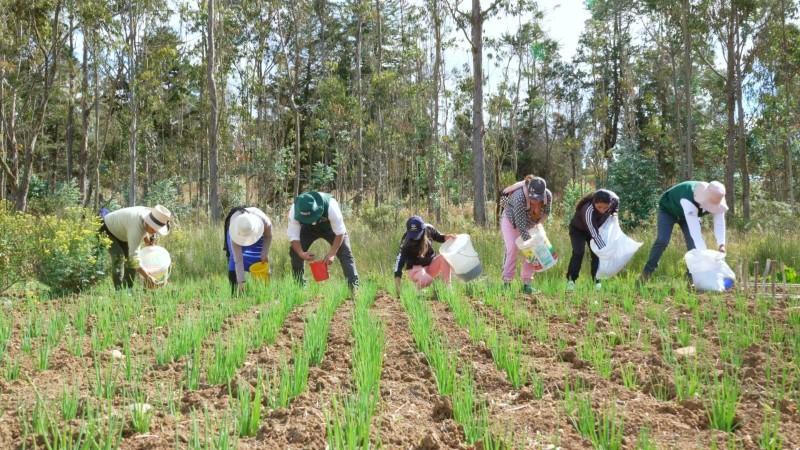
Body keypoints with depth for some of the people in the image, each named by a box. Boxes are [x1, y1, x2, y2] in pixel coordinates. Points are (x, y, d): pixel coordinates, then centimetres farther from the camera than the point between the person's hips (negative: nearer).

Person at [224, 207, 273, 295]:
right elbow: (238, 260, -40)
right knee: (234, 259, -19)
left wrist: (265, 254, -25)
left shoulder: (264, 221, -41)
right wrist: (241, 282, -42)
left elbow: (268, 236, -16)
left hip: (258, 232, 2)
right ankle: (235, 293, -15)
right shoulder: (234, 233, -43)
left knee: (261, 260, -9)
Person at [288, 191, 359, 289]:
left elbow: (340, 232, -33)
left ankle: (354, 287, -16)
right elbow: (293, 236, -27)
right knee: (295, 251, -15)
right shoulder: (294, 211, -35)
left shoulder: (331, 207, -43)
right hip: (308, 228, 2)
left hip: (331, 226, -2)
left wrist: (332, 253, -39)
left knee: (344, 253, -18)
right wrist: (301, 253, -43)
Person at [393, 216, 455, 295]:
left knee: (444, 257, -26)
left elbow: (439, 237, 10)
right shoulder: (406, 243, -23)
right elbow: (399, 262, -29)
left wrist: (446, 237, -16)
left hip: (431, 264, 4)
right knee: (425, 280, -36)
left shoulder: (429, 229, -12)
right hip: (416, 268, -4)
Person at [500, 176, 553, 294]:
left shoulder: (548, 196, -26)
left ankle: (526, 283, 0)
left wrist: (536, 225, -22)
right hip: (511, 219, -4)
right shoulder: (519, 197, -41)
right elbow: (521, 225, -39)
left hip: (531, 222, 4)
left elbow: (546, 213, -6)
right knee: (512, 248, -17)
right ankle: (507, 282, -12)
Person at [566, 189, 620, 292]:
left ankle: (596, 281, 6)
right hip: (578, 229, -5)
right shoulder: (588, 211, -45)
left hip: (595, 228, 5)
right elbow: (595, 235, -43)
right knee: (578, 253, -20)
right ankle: (570, 280, -13)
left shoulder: (614, 201, -28)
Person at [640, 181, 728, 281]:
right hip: (668, 209, -5)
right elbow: (694, 229, -49)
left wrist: (721, 244, -39)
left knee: (694, 244, -9)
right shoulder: (688, 200, -47)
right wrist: (704, 253, -52)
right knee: (662, 241, -20)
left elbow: (719, 223, -23)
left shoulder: (715, 201, -28)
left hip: (691, 214, 6)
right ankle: (646, 272, -11)